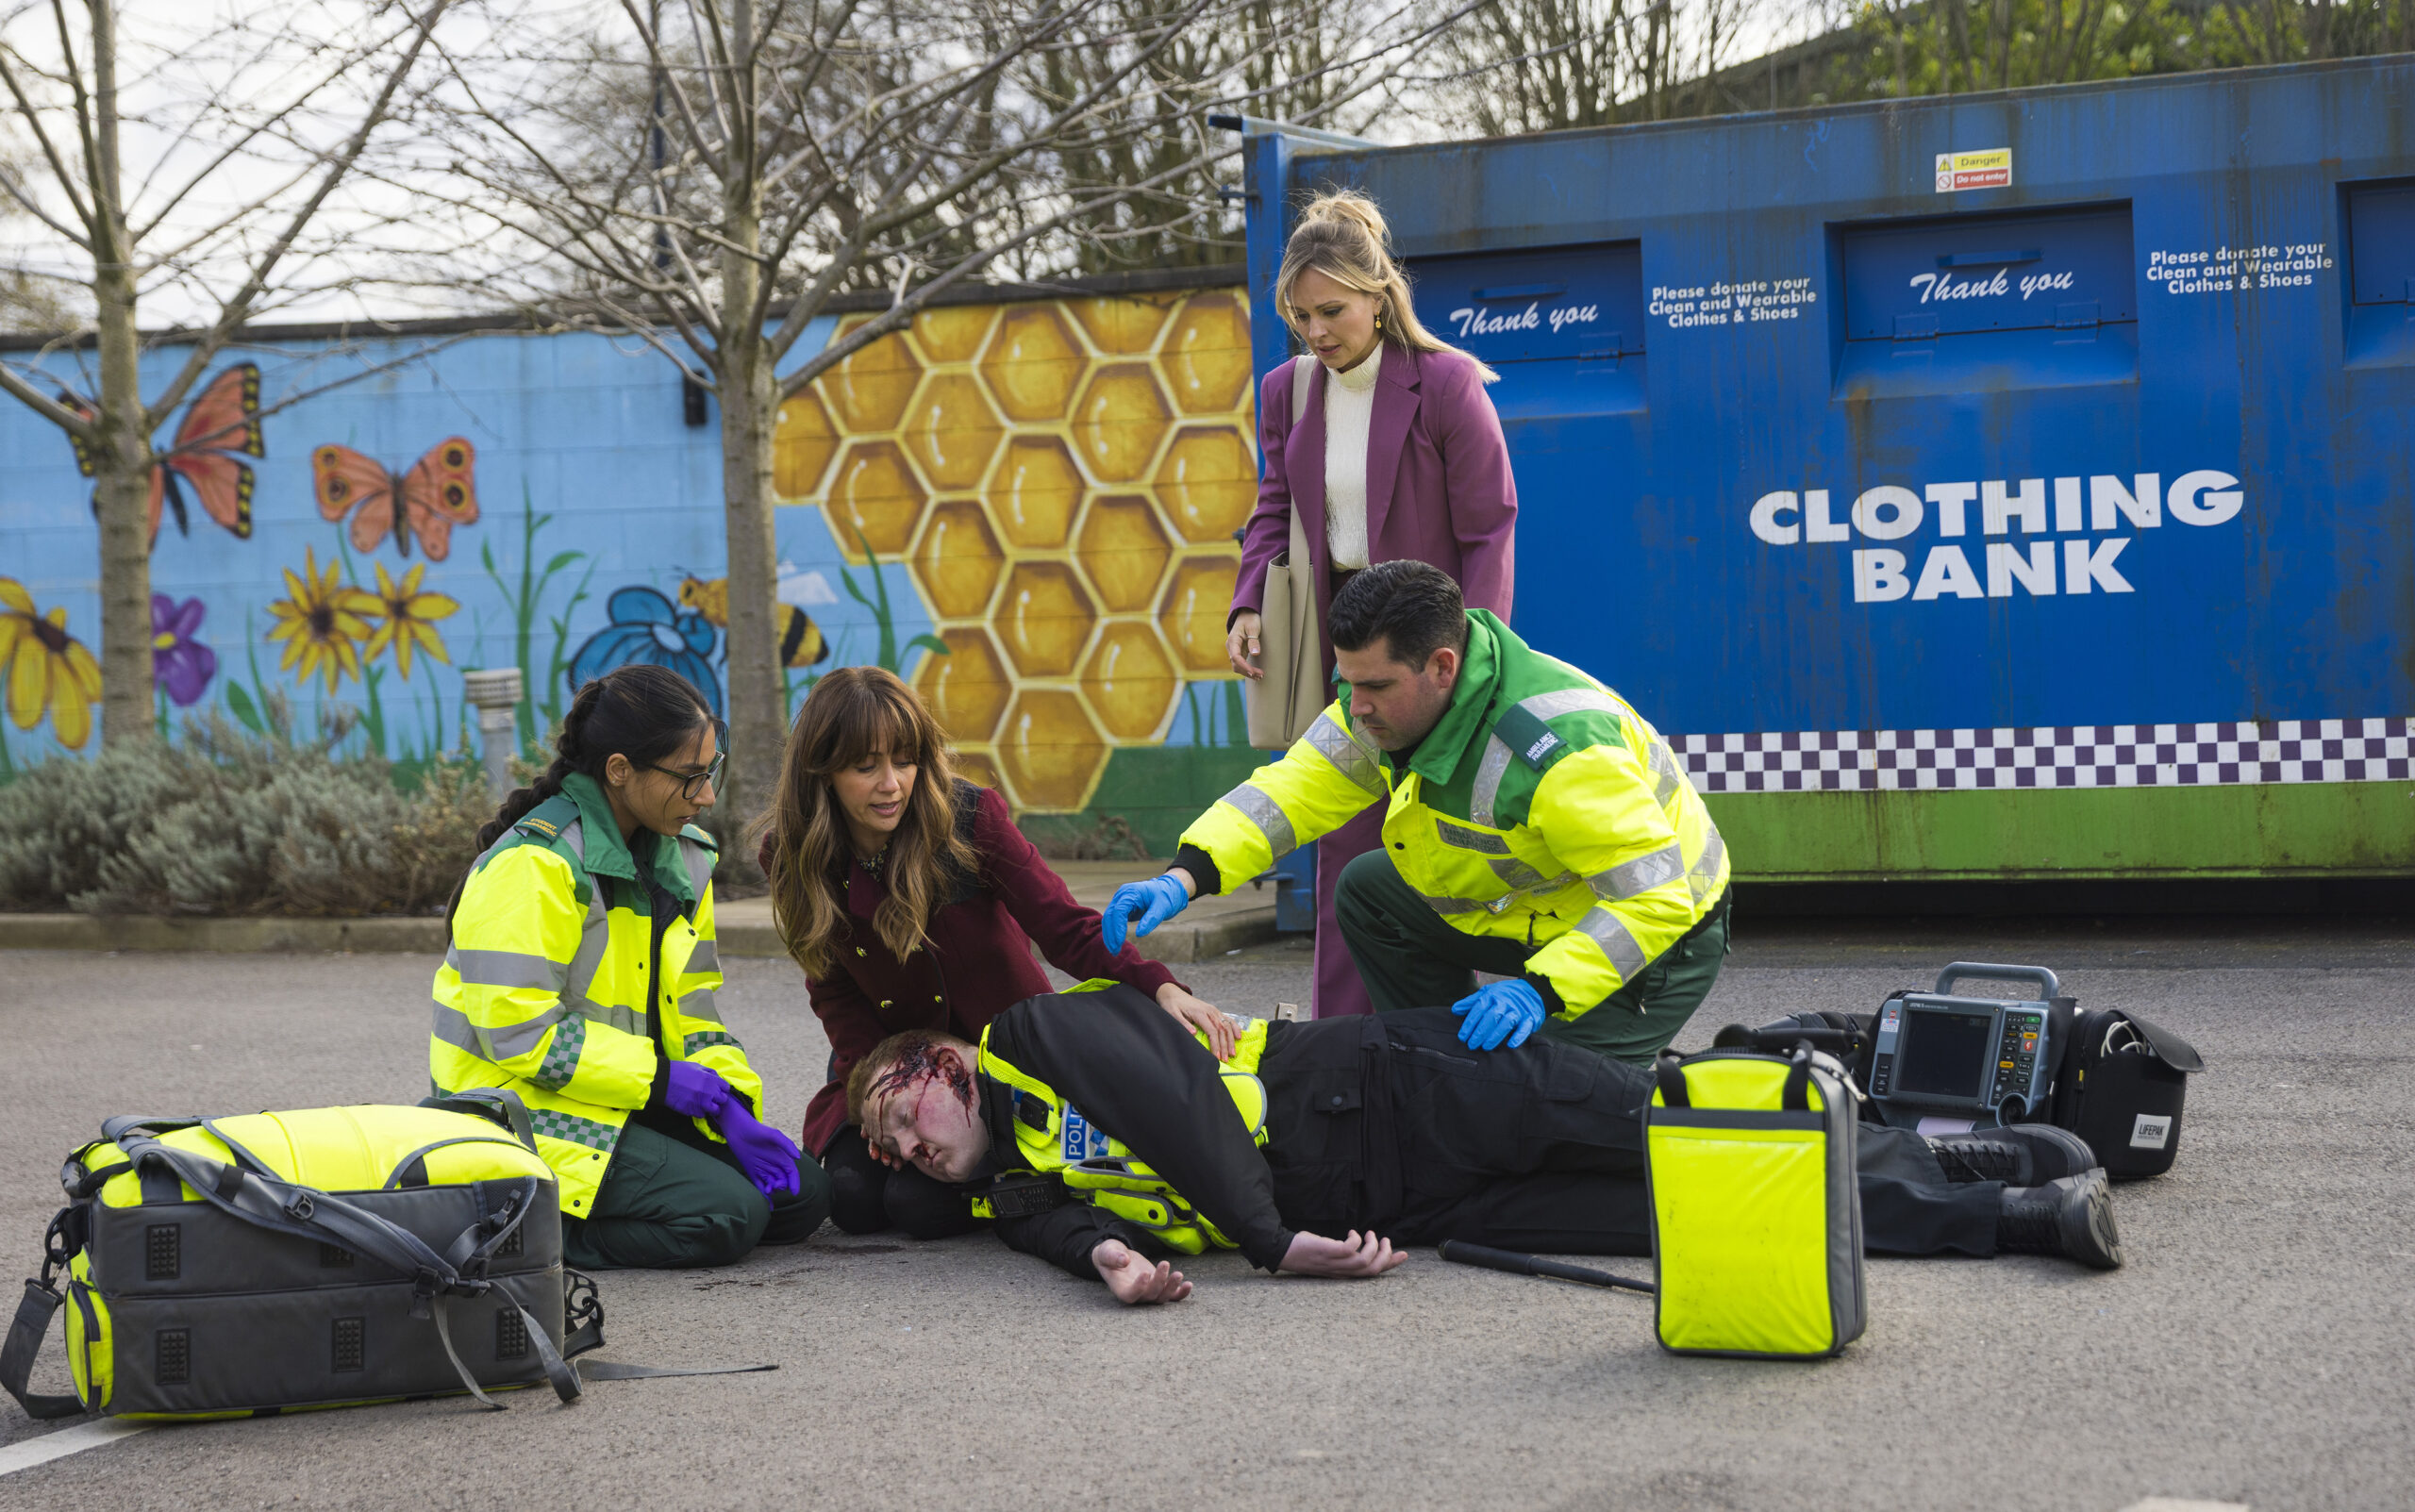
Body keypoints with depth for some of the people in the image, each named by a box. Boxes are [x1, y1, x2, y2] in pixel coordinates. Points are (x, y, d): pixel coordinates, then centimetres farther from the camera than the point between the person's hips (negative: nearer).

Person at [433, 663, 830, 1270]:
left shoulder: (682, 856, 10)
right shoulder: (536, 863, -18)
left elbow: (690, 1010, 12)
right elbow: (518, 1033, -22)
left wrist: (732, 1111, -5)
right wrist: (658, 1077, -19)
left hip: (633, 1101, 9)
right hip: (526, 1106, -9)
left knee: (803, 1195, 0)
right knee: (729, 1214, -23)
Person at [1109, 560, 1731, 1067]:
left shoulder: (1558, 747, -38)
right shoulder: (1392, 695, -11)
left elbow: (1655, 897, -35)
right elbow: (1296, 787, -8)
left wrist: (1542, 990, -44)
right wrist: (1185, 878, -23)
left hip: (1657, 934, -9)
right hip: (1531, 905, 9)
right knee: (1368, 891, 8)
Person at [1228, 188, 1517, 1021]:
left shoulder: (1447, 384, -10)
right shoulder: (1286, 391, 6)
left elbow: (1488, 530, -9)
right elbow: (1275, 511, 14)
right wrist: (1248, 606, -3)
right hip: (1336, 636, 5)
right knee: (1343, 843, 5)